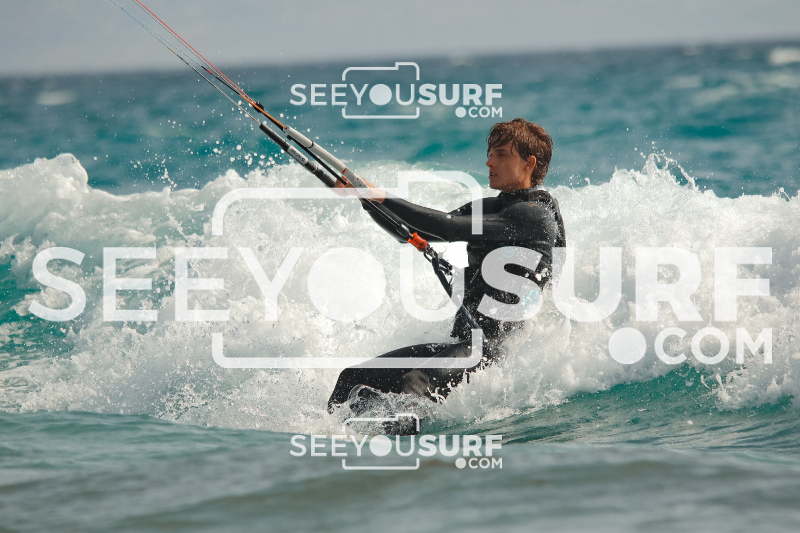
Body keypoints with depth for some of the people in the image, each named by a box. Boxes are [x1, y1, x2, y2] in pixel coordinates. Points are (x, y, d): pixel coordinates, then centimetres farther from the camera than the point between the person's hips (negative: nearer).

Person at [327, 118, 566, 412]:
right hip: (465, 343, 9)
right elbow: (413, 232, 16)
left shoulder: (535, 213, -10)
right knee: (354, 379, 3)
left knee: (413, 387, -35)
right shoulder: (487, 208, 19)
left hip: (499, 346, -9)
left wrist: (383, 198, -18)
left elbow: (451, 228, -19)